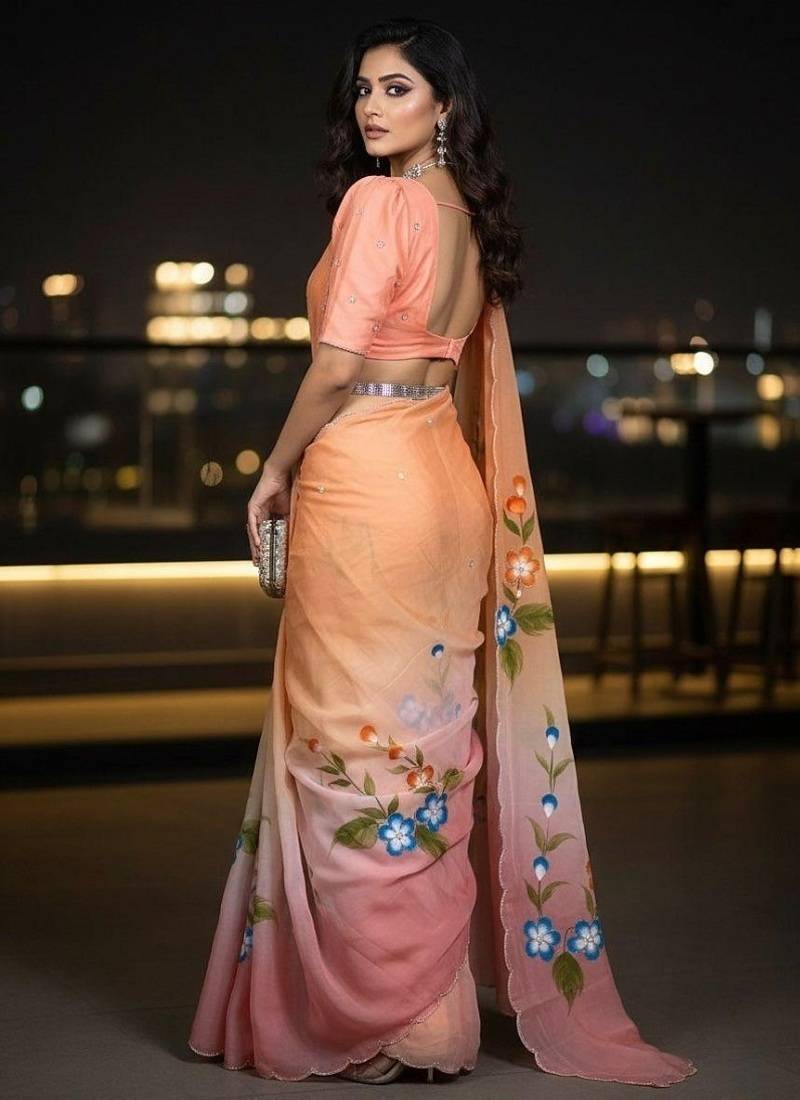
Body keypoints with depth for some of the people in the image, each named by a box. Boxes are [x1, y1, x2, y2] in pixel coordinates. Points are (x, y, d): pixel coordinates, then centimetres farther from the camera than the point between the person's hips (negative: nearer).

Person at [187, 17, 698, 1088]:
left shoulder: (378, 202, -10)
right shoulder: (470, 215, 15)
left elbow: (337, 366, -14)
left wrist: (275, 473, -1)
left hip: (361, 478, -9)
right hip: (444, 483, 9)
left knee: (356, 742, -2)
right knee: (430, 738, 11)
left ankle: (381, 1011, 4)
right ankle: (437, 994, 19)